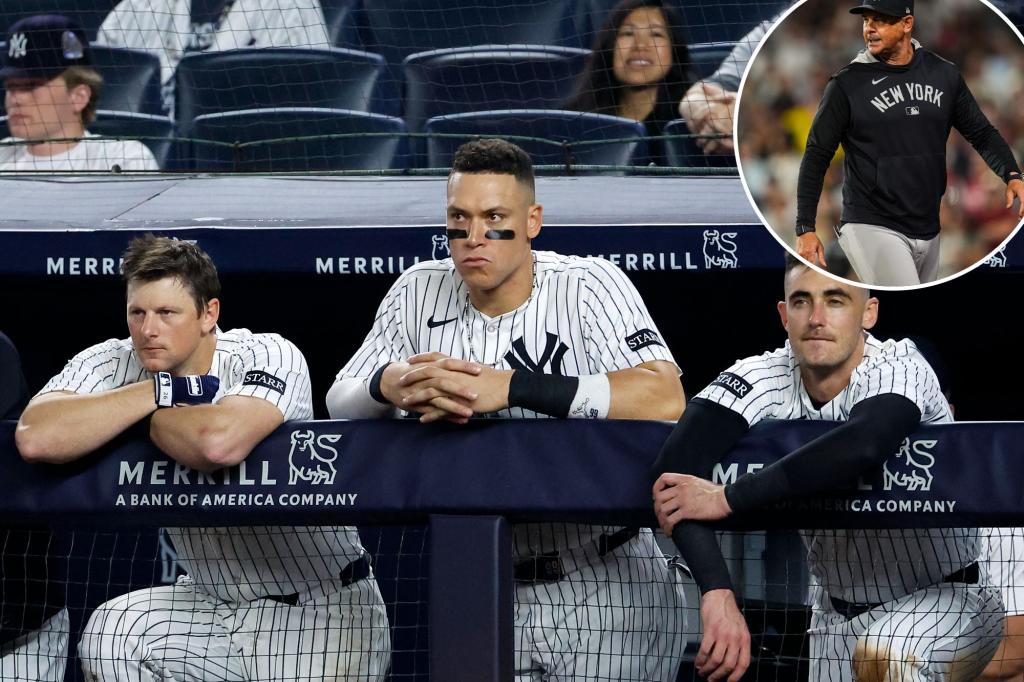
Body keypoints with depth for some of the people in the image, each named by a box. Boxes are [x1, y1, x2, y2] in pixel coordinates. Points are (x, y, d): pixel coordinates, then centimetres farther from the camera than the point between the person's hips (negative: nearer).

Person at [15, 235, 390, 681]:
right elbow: (34, 439, -28)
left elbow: (219, 444, -41)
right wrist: (162, 391, -24)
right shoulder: (109, 365, -7)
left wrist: (143, 417, -21)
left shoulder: (268, 357, -19)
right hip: (211, 601, 4)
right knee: (108, 638, -20)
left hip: (320, 607, -4)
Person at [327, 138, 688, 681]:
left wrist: (511, 387, -35)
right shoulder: (420, 293, 2)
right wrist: (387, 387, -25)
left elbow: (665, 400, -27)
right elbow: (340, 404, 1)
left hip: (606, 590, -3)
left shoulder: (588, 285, -11)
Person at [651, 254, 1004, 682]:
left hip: (947, 598, -5)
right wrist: (717, 593, -45)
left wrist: (727, 499, -43)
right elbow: (676, 467, -30)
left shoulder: (899, 369, -22)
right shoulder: (764, 379, -14)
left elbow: (862, 446, -46)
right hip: (836, 615, 5)